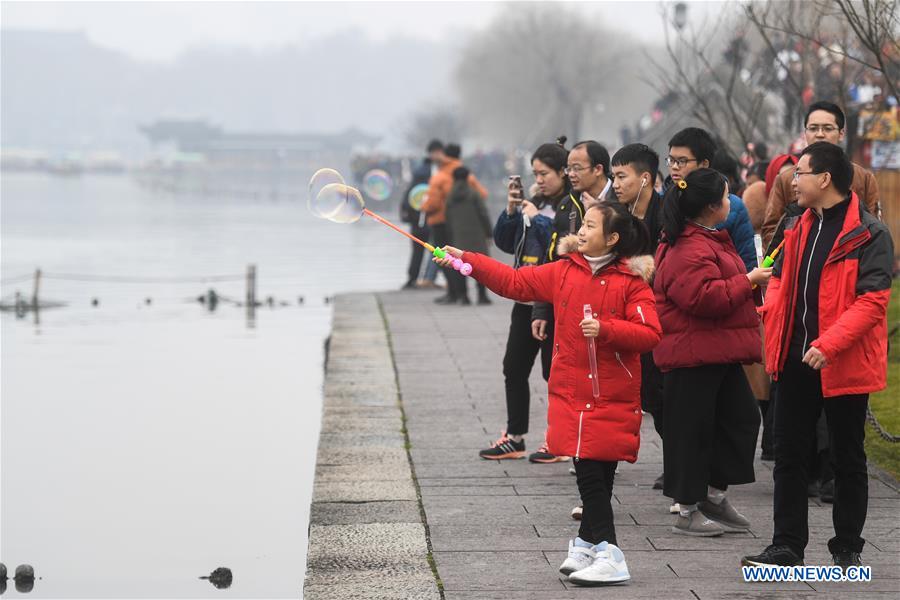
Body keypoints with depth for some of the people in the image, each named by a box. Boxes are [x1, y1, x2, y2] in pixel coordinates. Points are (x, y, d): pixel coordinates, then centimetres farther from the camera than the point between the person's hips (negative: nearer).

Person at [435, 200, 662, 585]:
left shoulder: (632, 280, -7)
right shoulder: (564, 271, 8)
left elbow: (650, 334, -12)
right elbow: (514, 282, 13)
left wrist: (605, 329, -23)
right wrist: (467, 261, 8)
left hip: (612, 398, -4)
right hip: (572, 393, 4)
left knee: (596, 473, -6)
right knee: (588, 472, 5)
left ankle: (596, 549, 1)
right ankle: (588, 547, 14)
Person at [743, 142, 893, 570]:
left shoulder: (868, 234, -13)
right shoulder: (798, 227, 10)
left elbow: (872, 301, -19)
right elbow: (780, 278, 22)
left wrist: (828, 345, -26)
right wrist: (772, 315, 1)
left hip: (843, 363, -7)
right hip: (796, 358, 7)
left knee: (848, 459, 7)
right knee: (789, 454, 8)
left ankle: (847, 549, 17)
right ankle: (787, 545, 15)